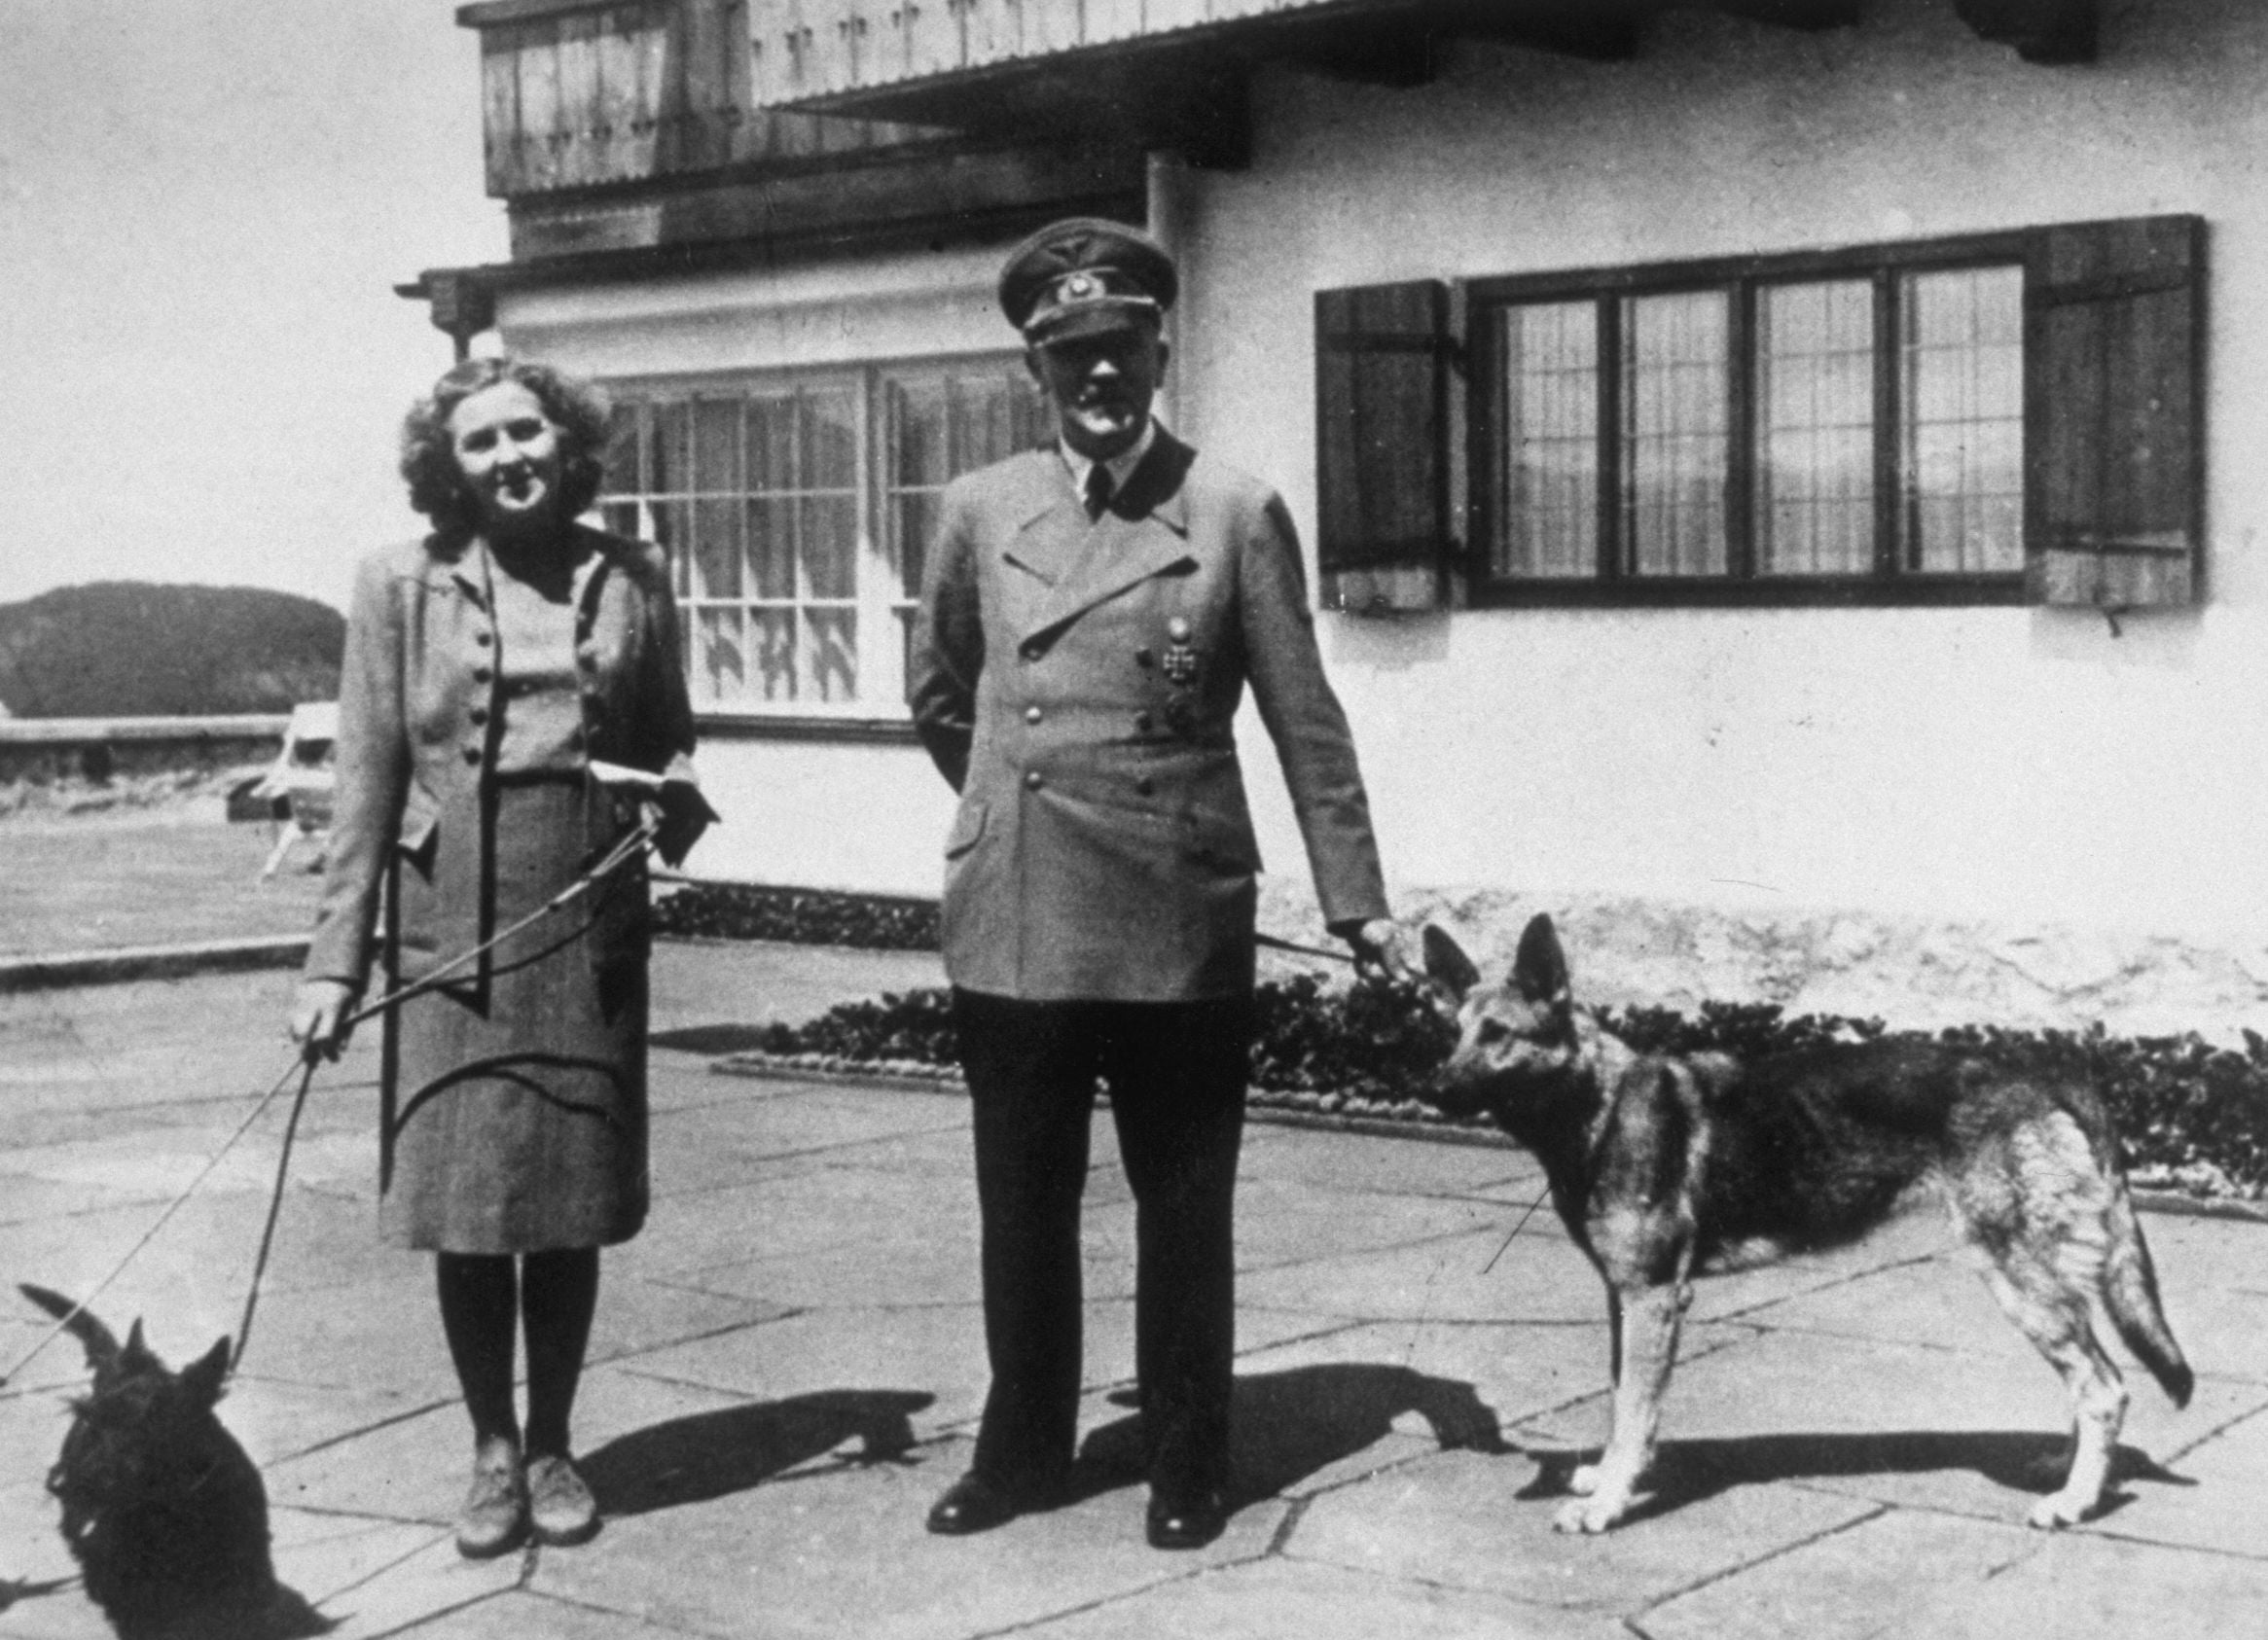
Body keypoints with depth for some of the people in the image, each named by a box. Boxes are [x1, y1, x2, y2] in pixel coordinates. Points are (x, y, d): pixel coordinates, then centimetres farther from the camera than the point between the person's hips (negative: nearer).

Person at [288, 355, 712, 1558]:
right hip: (450, 935, -1)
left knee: (573, 1199, 7)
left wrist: (678, 793, -7)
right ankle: (492, 1451, 18)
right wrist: (335, 959, -5)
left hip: (589, 936, 1)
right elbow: (366, 782, 0)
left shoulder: (630, 580, 6)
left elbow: (670, 738, 17)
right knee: (462, 1201, 2)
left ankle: (552, 1447, 22)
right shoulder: (403, 585, 2)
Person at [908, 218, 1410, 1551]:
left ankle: (1189, 1465, 22)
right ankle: (1023, 1449, 27)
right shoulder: (982, 510, 5)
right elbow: (940, 695, 20)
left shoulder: (1237, 514, -1)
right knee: (1022, 1203, 12)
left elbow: (1305, 724, 0)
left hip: (1178, 925, -2)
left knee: (1185, 1206, 7)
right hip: (1012, 922, 2)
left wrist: (1358, 903, -1)